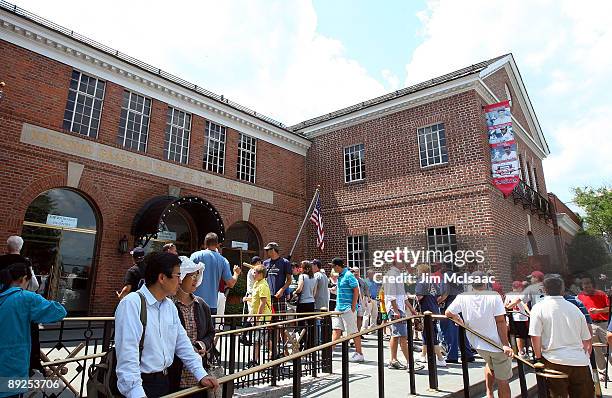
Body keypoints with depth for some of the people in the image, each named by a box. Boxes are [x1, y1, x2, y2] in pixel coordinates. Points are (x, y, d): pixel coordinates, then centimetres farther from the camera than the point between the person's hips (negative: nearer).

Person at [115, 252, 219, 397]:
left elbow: (182, 343, 8)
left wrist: (201, 375, 3)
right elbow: (127, 354, -25)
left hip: (165, 380, 8)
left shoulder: (170, 306, 4)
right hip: (142, 385, -7)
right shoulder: (131, 304, -20)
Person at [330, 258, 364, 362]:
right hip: (339, 308, 9)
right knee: (336, 330, 8)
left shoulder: (348, 275, -14)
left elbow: (356, 291, -16)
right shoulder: (340, 276, 13)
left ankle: (359, 354, 12)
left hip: (348, 309, -9)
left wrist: (353, 306, -17)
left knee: (353, 332, 1)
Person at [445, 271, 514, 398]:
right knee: (502, 381, 9)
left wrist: (460, 321, 20)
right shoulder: (494, 296, -14)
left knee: (490, 365, 33)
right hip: (498, 345, -3)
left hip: (478, 345, 4)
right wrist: (506, 345, -16)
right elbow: (501, 322, -17)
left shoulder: (463, 297, -6)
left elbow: (448, 313, 2)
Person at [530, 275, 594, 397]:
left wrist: (539, 358, 3)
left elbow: (535, 337, -11)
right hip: (580, 362, 4)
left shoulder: (539, 308, -6)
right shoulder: (575, 308, 7)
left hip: (555, 361, -4)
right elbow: (587, 340, 12)